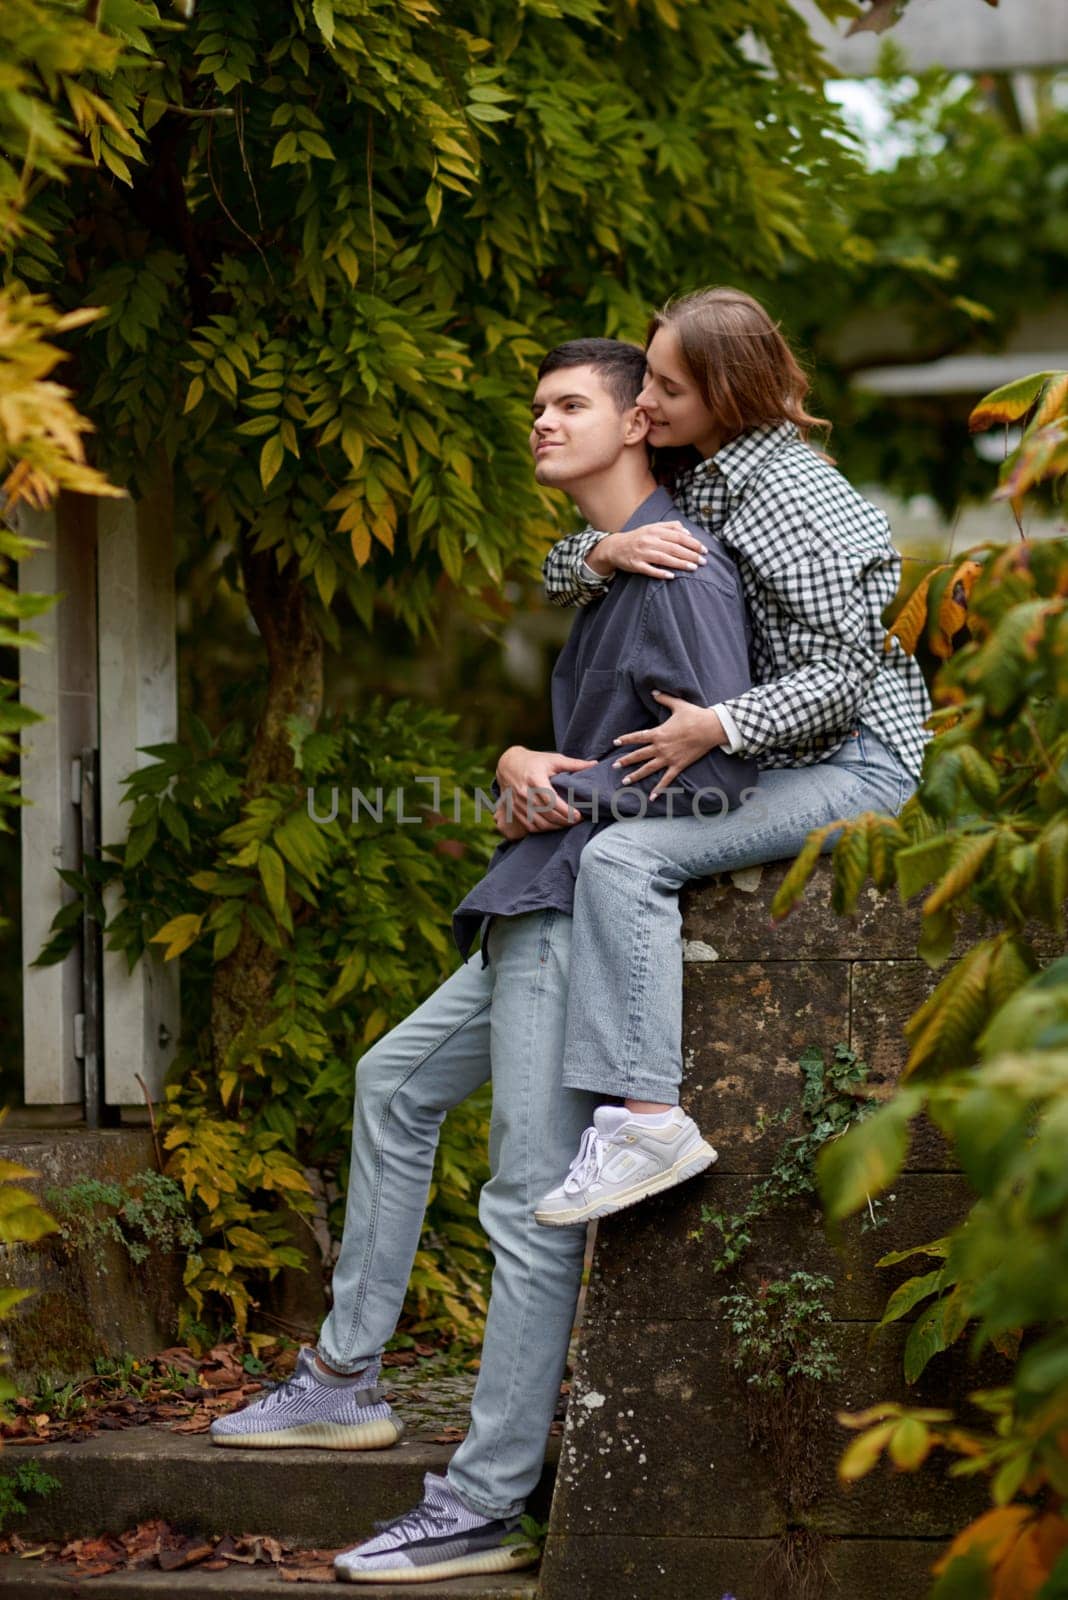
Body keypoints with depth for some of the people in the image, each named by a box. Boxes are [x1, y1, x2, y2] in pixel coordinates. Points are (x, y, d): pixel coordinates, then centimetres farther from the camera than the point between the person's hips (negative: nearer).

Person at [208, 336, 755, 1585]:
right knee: (394, 1083, 21)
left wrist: (563, 799, -10)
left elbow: (720, 771, -20)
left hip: (586, 913, -11)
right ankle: (345, 1378, 28)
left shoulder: (681, 572, -12)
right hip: (537, 911, 11)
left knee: (530, 1204, -9)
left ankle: (484, 1507, -7)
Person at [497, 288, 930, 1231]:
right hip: (781, 764, 10)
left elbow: (844, 673, -22)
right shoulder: (696, 482, 9)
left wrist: (719, 728, -31)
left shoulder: (787, 495, -19)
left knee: (624, 856, -28)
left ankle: (646, 1113, -33)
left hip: (854, 764, -10)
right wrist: (608, 551, -13)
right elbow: (561, 577, 10)